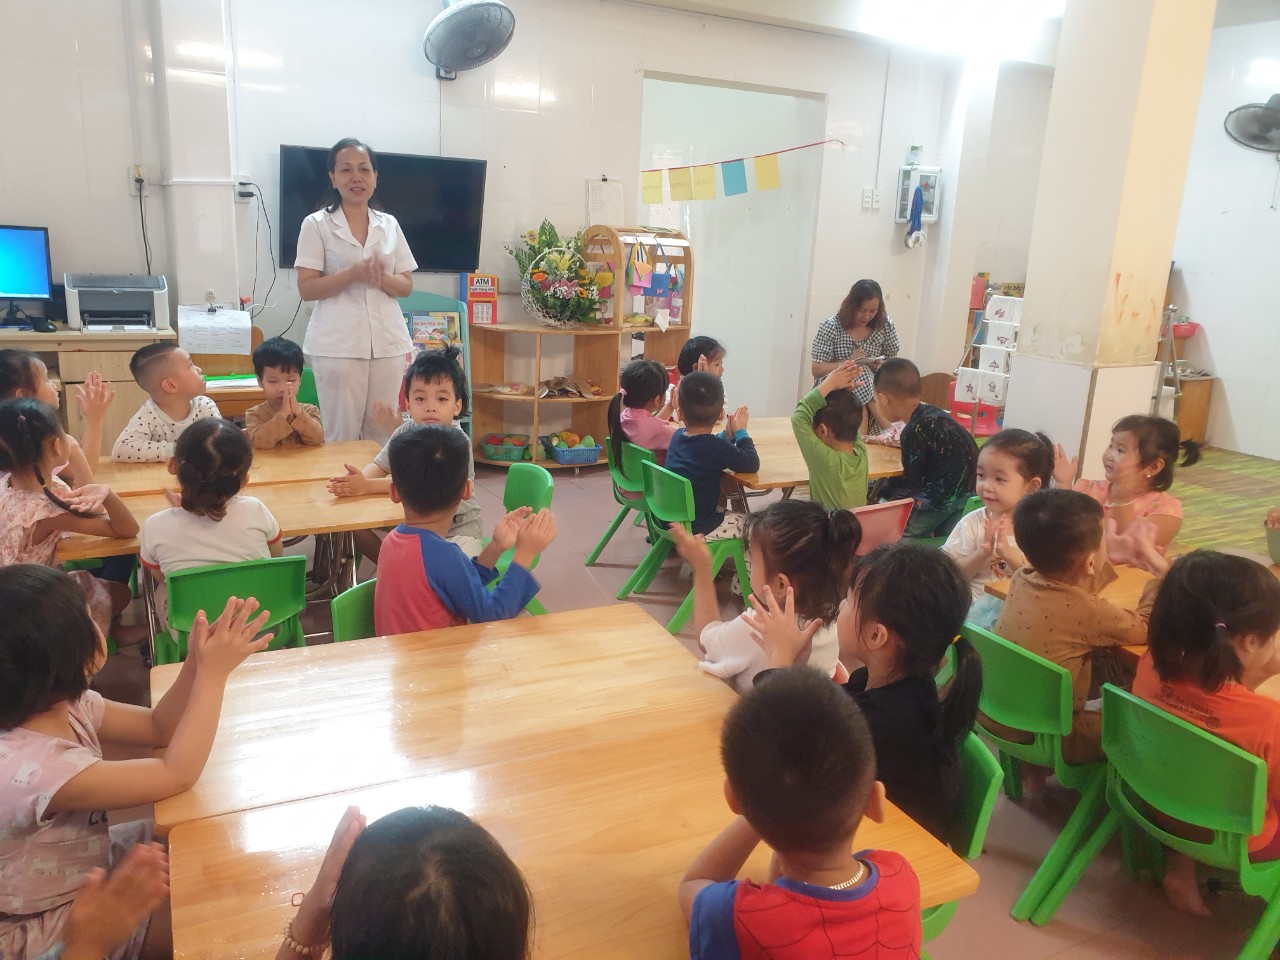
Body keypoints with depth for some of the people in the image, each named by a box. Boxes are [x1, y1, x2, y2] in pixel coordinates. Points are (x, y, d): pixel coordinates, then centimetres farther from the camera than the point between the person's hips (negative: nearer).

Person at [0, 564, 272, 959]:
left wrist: (198, 660, -21)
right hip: (46, 928, -7)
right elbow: (177, 774, -32)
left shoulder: (56, 704, -13)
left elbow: (158, 727, -3)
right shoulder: (32, 768, -39)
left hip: (81, 868, 8)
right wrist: (213, 672, -28)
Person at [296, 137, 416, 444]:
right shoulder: (316, 225, 0)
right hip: (338, 344, -3)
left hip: (388, 342, 4)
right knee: (342, 435, 0)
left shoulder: (390, 225, 11)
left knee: (382, 435, 8)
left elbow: (406, 286, 10)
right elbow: (306, 288, -5)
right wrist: (353, 274, -19)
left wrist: (382, 279, -12)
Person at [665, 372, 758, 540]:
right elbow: (752, 464, -15)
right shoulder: (716, 446, -24)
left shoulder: (677, 436, 0)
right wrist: (740, 432, -3)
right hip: (696, 528, -8)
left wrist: (728, 435, 1)